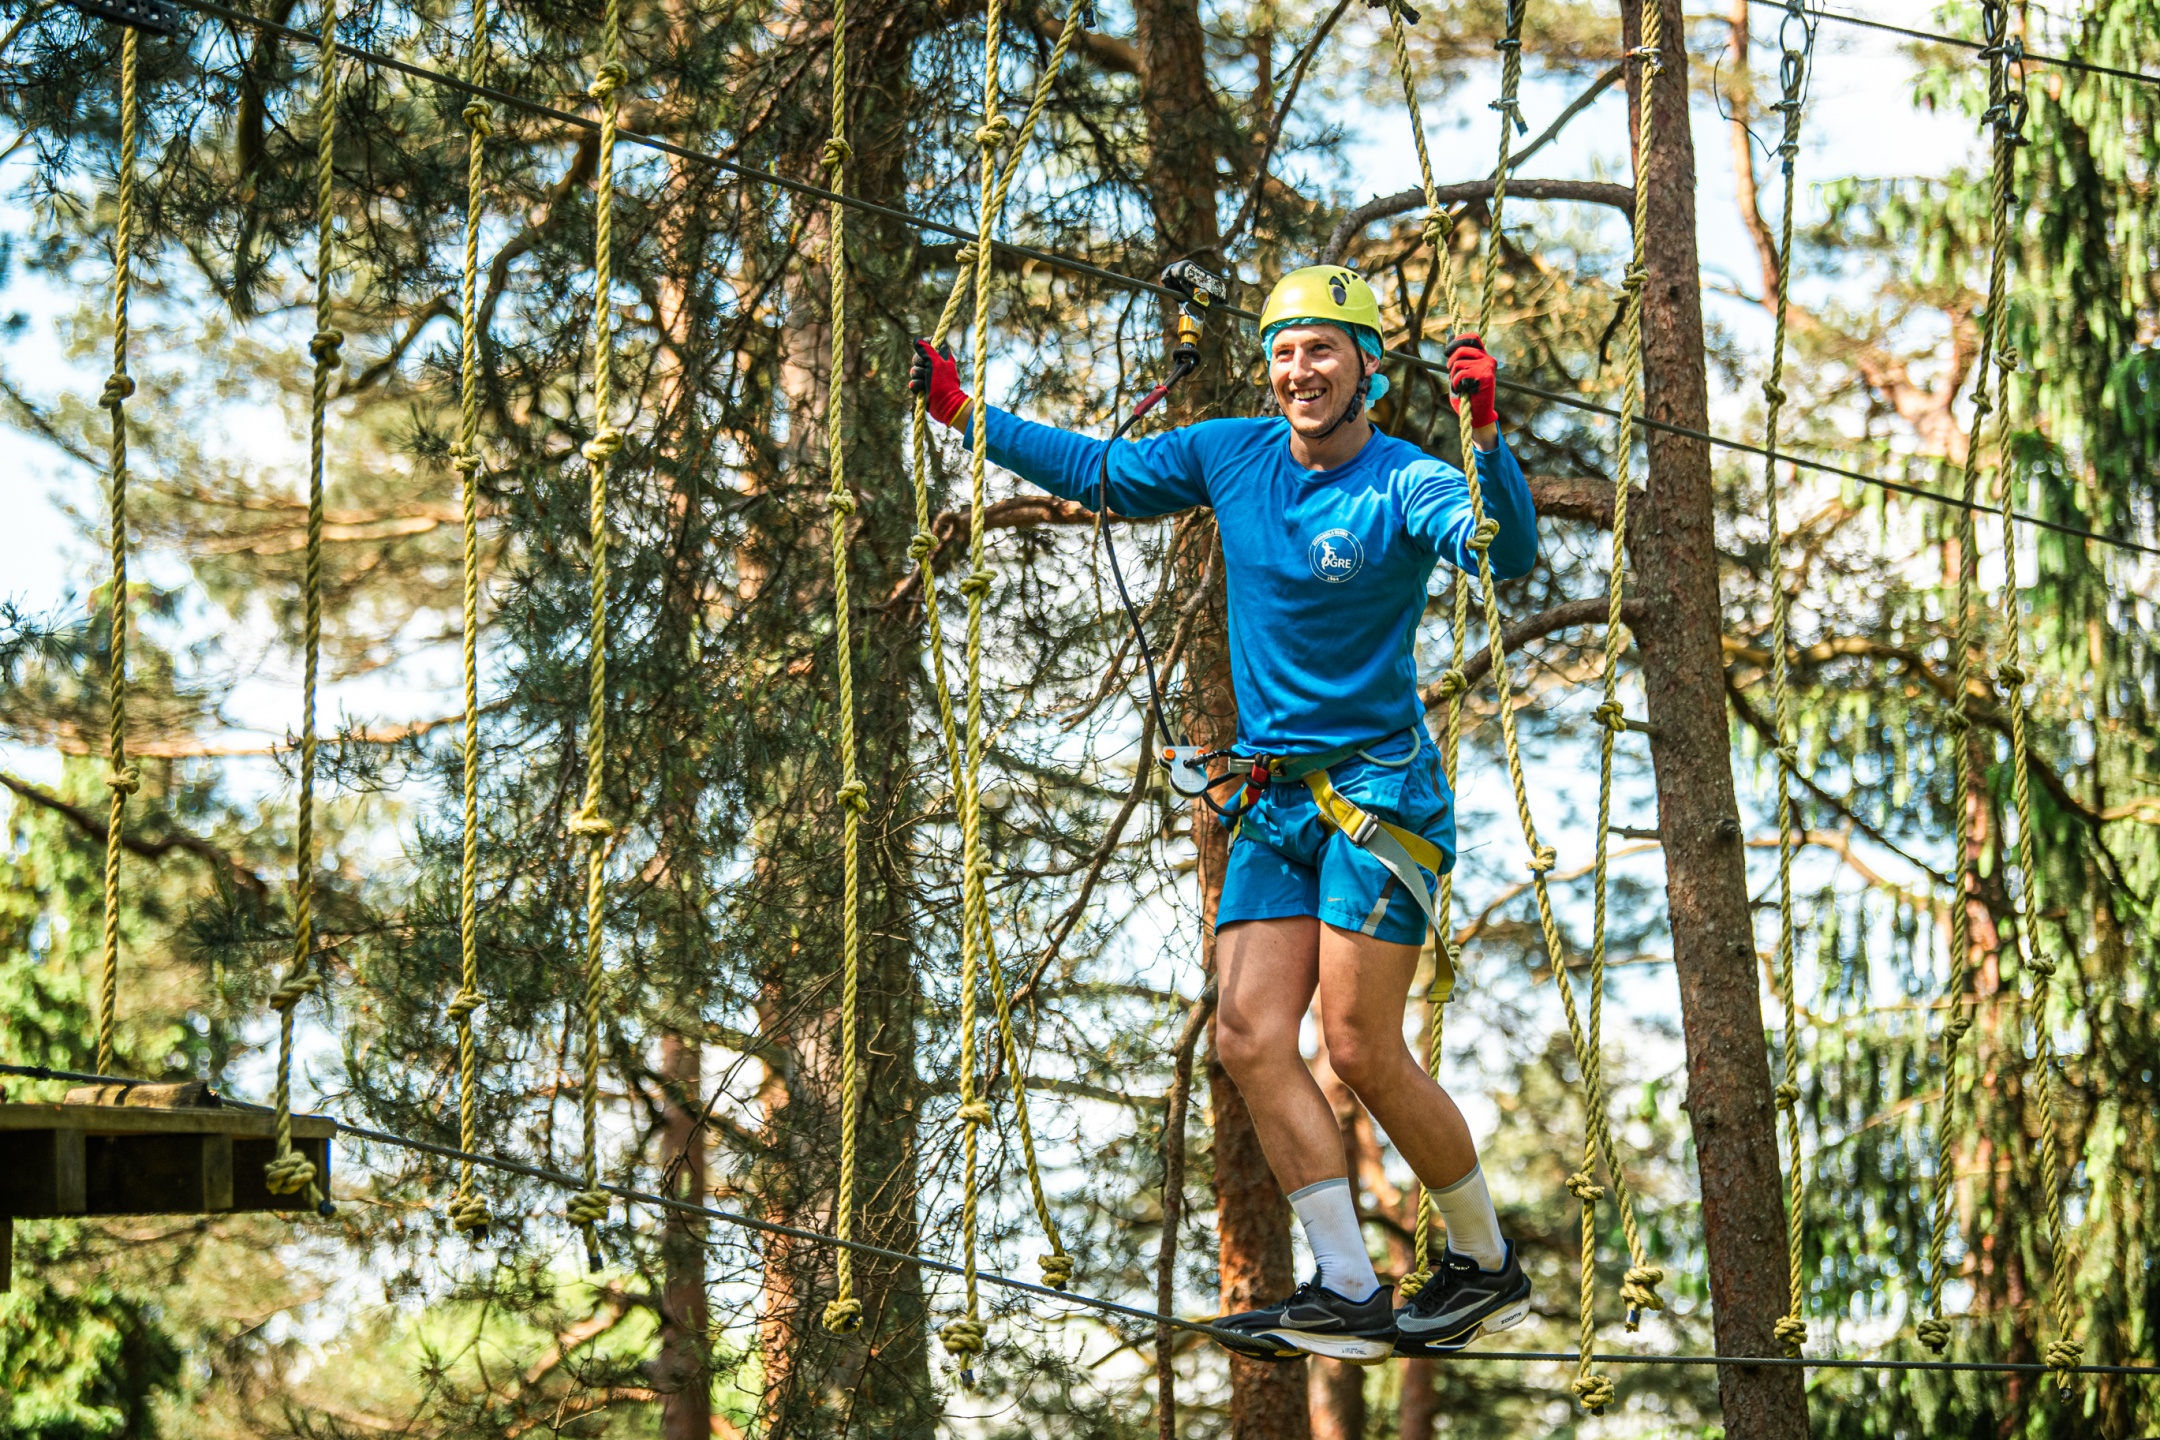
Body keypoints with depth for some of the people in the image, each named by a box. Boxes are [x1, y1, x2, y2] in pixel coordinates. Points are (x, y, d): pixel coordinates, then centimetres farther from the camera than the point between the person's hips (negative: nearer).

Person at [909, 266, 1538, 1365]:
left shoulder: (1406, 485, -11)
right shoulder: (1230, 455, 7)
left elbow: (1506, 552, -29)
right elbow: (1100, 473, 19)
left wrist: (1485, 437, -45)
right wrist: (964, 413, 17)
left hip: (1380, 790, -6)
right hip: (1274, 801, 6)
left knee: (1363, 1050, -11)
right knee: (1250, 1036, -7)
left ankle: (1487, 1265, 8)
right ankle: (1350, 1295, -7)